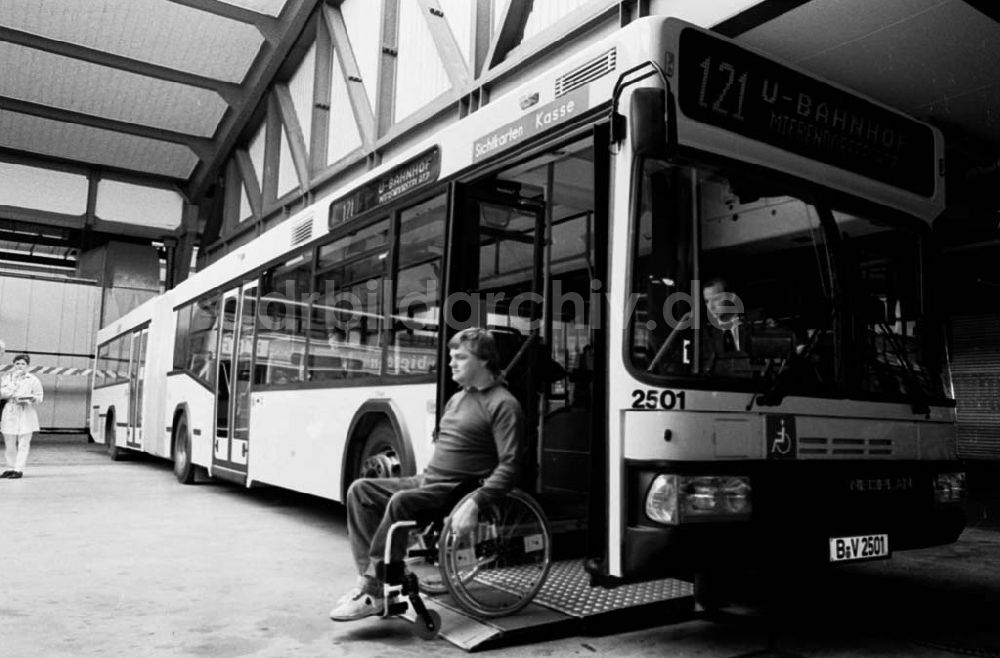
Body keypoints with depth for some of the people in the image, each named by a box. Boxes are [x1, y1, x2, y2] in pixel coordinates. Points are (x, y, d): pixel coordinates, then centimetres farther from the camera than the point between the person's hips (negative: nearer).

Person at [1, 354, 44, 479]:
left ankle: (19, 469, -3)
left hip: (26, 413, -2)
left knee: (23, 443, -6)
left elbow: (39, 397, 6)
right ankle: (11, 468, 16)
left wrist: (31, 398, -15)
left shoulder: (33, 380, 5)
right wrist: (15, 380, -9)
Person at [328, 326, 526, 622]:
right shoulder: (456, 399, 17)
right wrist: (424, 475, 14)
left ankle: (373, 593, -19)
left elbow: (509, 466, -19)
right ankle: (370, 575, -11)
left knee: (400, 502, -31)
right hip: (427, 480, 9)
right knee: (361, 489, -5)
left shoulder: (503, 405, -11)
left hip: (457, 490, -9)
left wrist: (475, 503, -29)